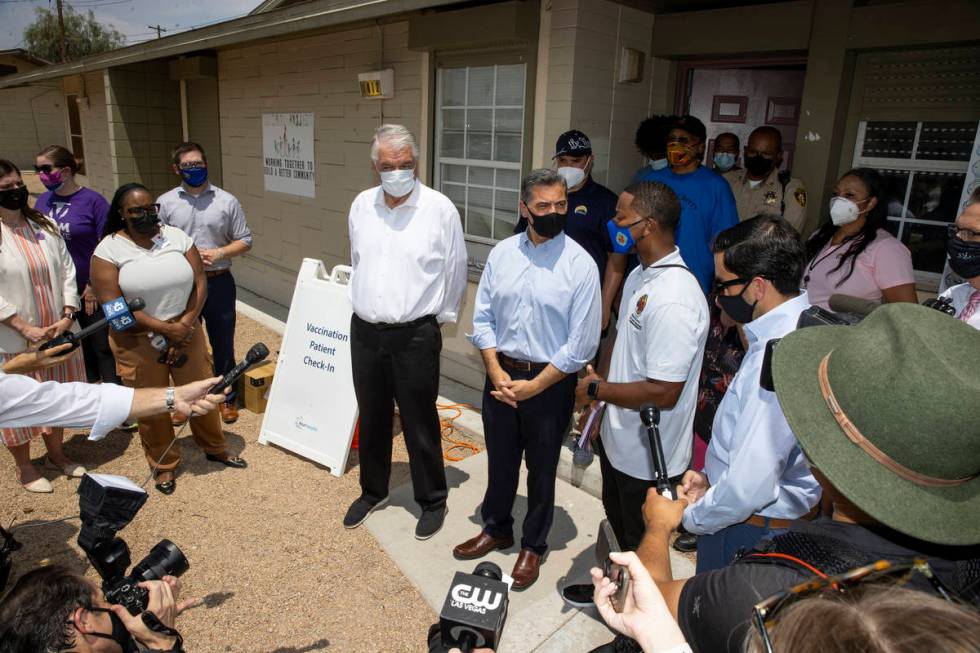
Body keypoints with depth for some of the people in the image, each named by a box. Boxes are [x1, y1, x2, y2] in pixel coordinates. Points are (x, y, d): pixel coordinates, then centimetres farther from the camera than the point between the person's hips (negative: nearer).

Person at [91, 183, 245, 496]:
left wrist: (183, 327, -11)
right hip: (137, 341, -2)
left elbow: (200, 284, -1)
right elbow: (113, 305, -15)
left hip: (185, 332, 2)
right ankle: (164, 465, 30)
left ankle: (215, 448, 35)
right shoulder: (108, 250, -8)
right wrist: (166, 329, -19)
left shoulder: (178, 237, 0)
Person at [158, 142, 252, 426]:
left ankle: (226, 398, 27)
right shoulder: (165, 203, 1)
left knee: (223, 345, 11)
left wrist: (219, 253, -14)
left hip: (219, 282, 0)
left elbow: (244, 240, 2)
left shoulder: (226, 201, 0)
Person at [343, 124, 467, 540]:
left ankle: (432, 501, 26)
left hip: (415, 335, -4)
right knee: (372, 418, 18)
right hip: (365, 331, 5)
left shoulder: (440, 209, -9)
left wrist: (442, 318, 7)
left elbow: (456, 271, 0)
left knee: (420, 424, 6)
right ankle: (373, 491, 39)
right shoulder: (361, 206, 5)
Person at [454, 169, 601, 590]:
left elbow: (581, 344, -14)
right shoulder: (501, 254, -2)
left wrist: (533, 386, -14)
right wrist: (495, 371, -9)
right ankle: (496, 529, 45)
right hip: (500, 372, 4)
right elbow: (482, 317, 3)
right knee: (499, 460, 20)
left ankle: (533, 546, 38)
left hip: (550, 381, -3)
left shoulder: (580, 264, -14)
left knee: (541, 469, 14)